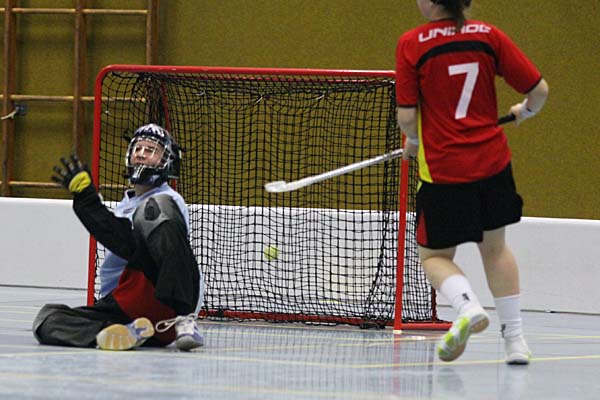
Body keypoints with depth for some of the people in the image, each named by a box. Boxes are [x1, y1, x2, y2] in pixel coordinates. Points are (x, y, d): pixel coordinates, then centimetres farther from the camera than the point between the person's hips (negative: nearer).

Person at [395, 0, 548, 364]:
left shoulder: (412, 44, -10)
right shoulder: (489, 36, -2)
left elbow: (407, 117, -10)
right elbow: (539, 90, 0)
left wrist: (413, 141, 12)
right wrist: (525, 112, 23)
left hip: (442, 168, -3)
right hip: (493, 163, 3)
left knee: (435, 256, 13)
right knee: (495, 246, 22)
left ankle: (468, 306, -17)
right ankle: (515, 340, 20)